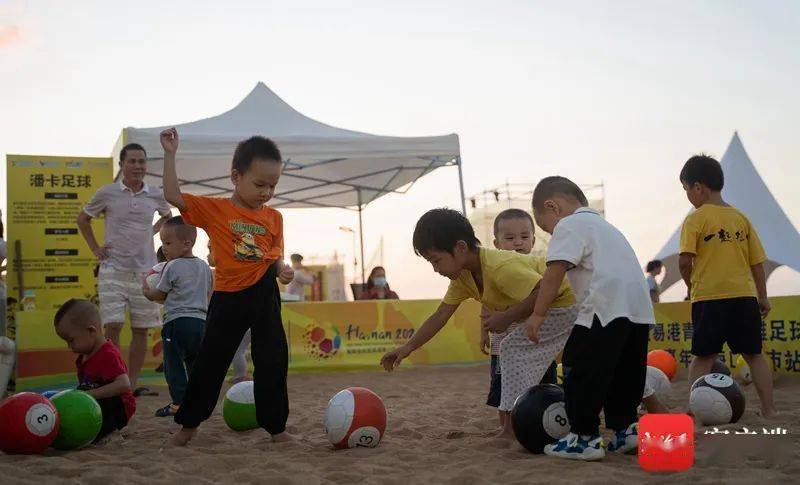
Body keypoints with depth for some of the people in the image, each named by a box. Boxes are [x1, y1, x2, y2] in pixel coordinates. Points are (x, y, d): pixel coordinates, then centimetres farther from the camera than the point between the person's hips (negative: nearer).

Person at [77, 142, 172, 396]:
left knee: (141, 329, 5)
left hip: (145, 270, 3)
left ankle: (133, 382, 13)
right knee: (113, 326, -12)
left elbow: (167, 216, 27)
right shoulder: (107, 193, -2)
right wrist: (95, 248, 6)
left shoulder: (156, 195, 4)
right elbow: (83, 219, 14)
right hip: (113, 270, -3)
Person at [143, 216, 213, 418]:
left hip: (177, 321, -7)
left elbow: (159, 295, 1)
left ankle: (178, 403, -6)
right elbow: (209, 294, 19)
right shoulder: (204, 267, 12)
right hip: (201, 321, 7)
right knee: (196, 363, 13)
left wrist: (146, 291, 20)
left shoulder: (172, 267, -8)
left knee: (173, 364, -2)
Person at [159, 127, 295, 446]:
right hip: (229, 297, -2)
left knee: (273, 362, 6)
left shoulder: (274, 218, 6)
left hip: (265, 295, 3)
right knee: (210, 361, 7)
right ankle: (189, 423, 22)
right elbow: (173, 196, -9)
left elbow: (276, 254, 12)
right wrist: (170, 154, -12)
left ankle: (275, 426, 18)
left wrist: (282, 269, -11)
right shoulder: (214, 209, -3)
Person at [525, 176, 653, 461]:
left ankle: (584, 437, 0)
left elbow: (555, 272, -10)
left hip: (606, 307, -9)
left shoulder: (569, 225, 2)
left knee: (584, 372, -3)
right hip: (639, 307, 10)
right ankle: (626, 428, 18)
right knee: (625, 375, 17)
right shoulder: (603, 225, 31)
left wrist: (539, 314, -7)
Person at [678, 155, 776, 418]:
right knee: (754, 355, 12)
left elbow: (685, 260, -15)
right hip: (744, 295, 4)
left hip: (708, 297, -4)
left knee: (703, 356, 6)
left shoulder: (696, 219, -5)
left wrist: (691, 284, 3)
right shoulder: (741, 217, 9)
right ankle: (768, 409, 11)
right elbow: (757, 261, 10)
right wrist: (762, 297, 16)